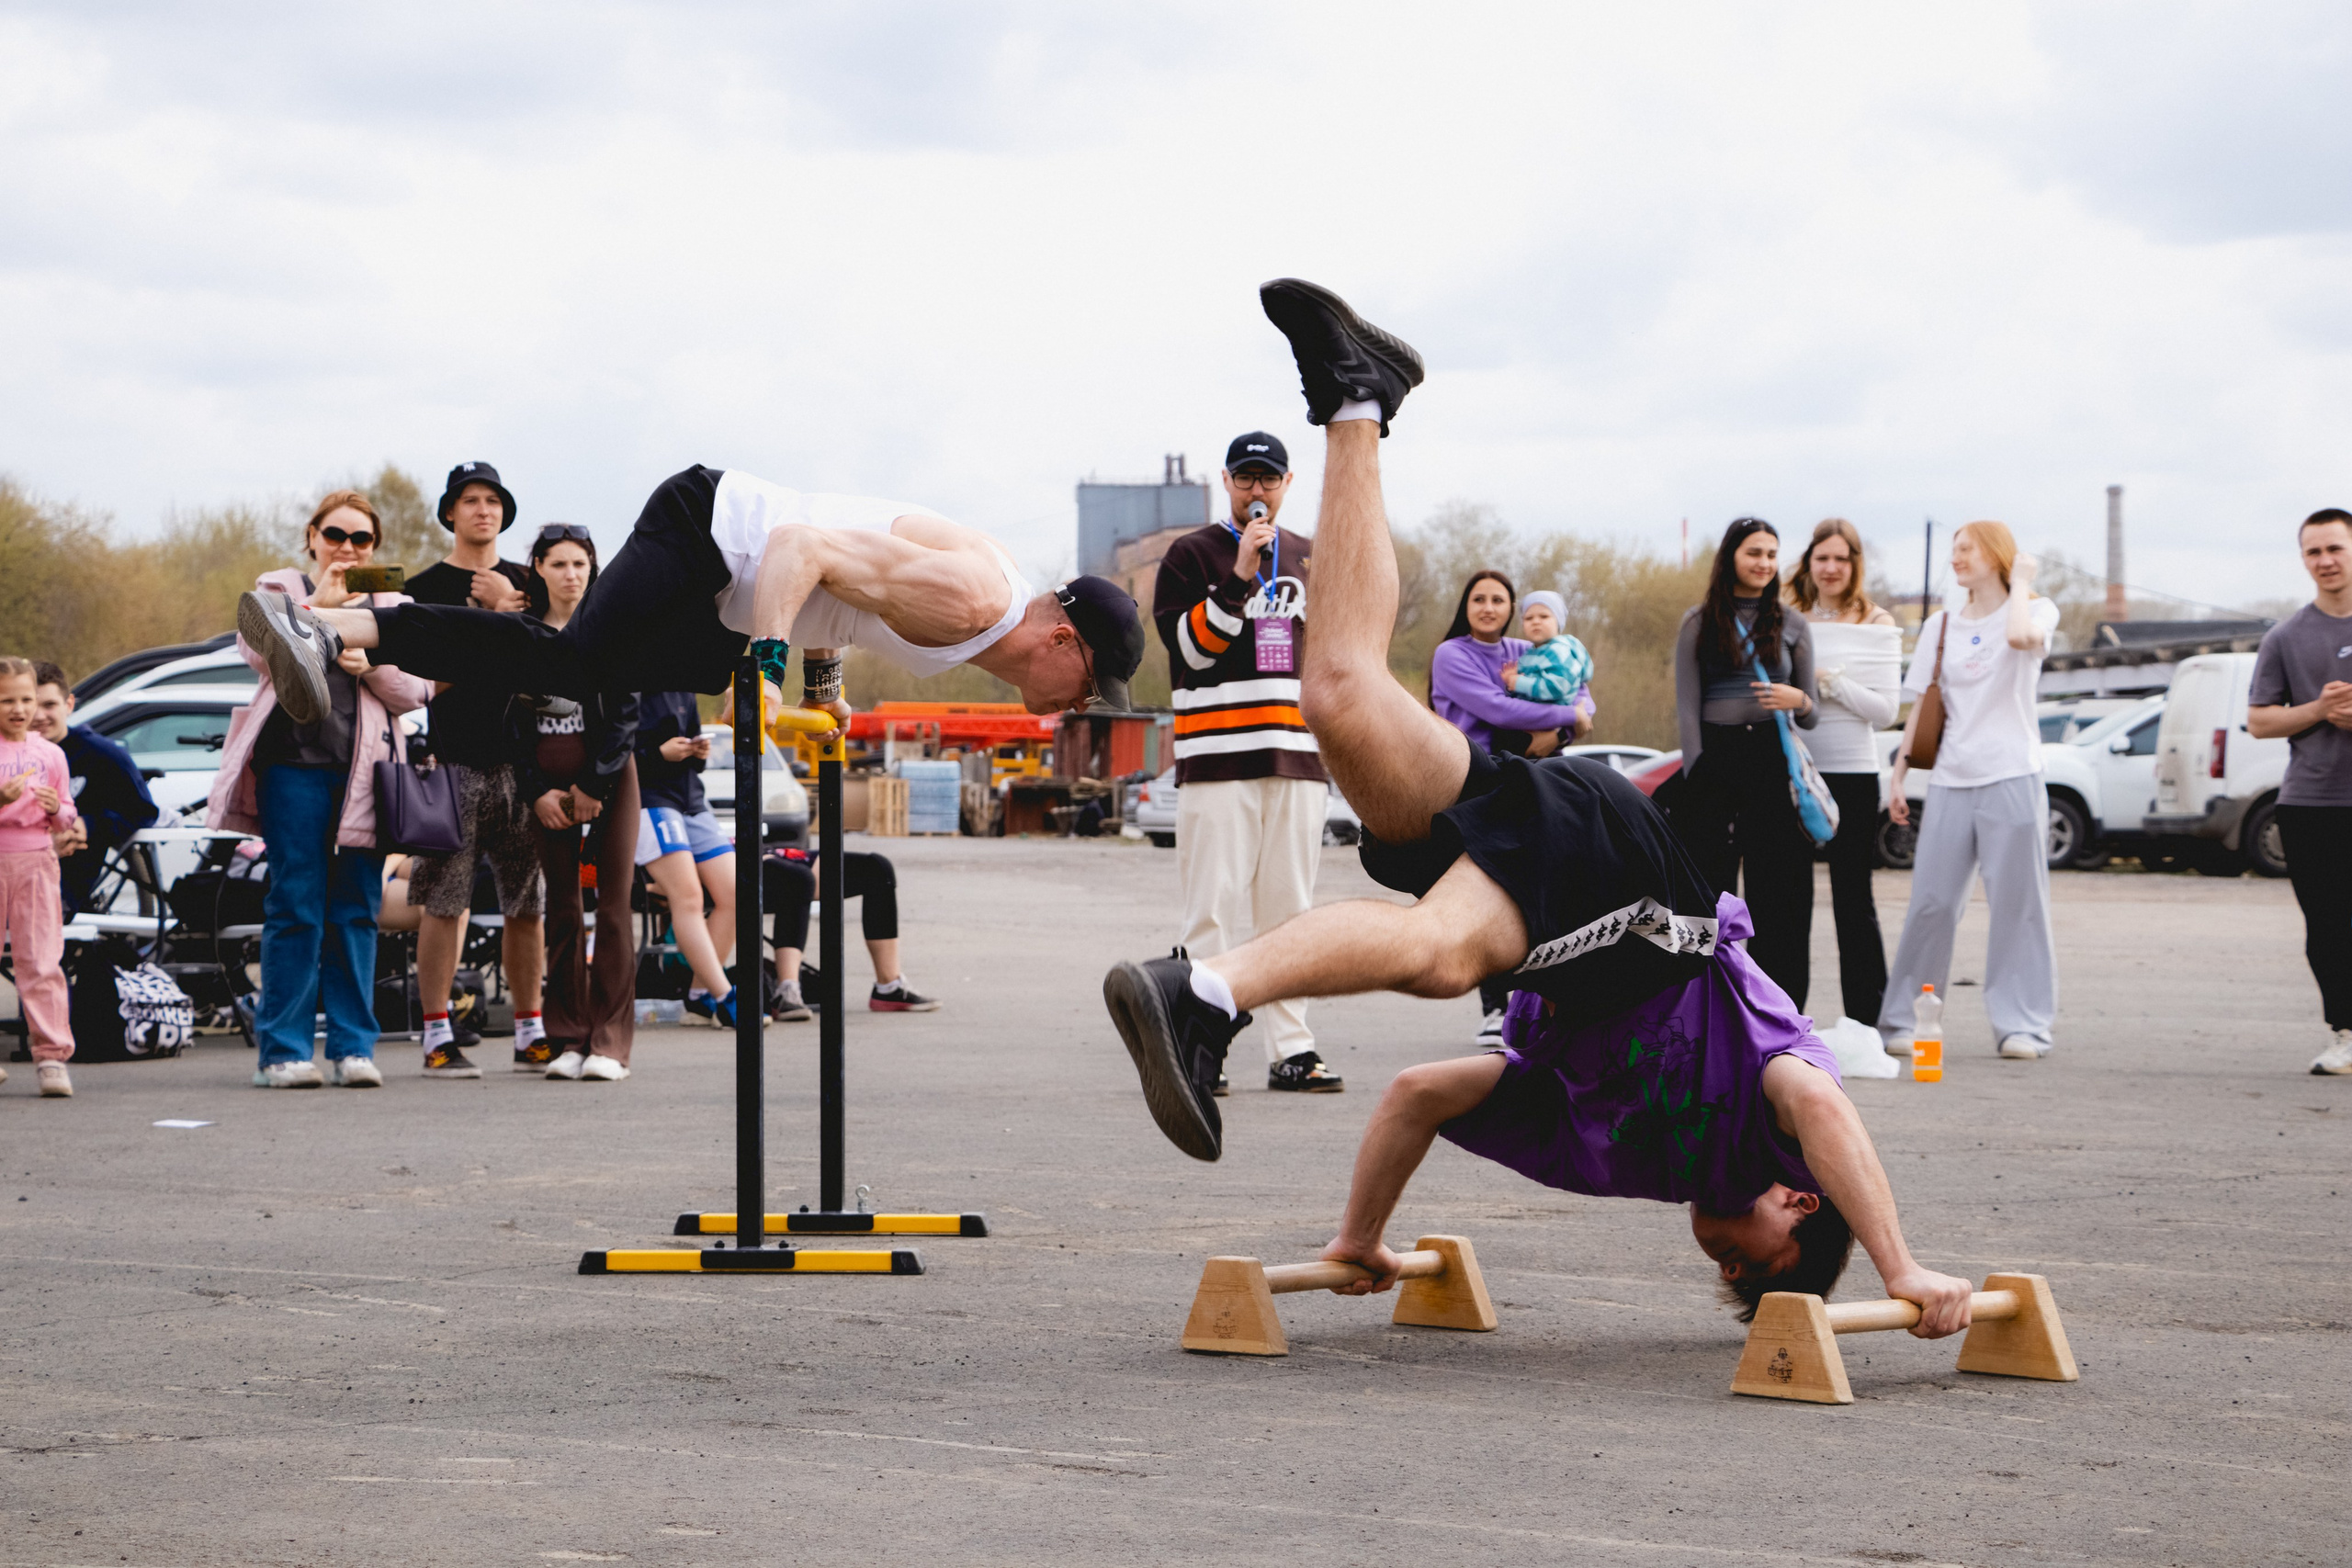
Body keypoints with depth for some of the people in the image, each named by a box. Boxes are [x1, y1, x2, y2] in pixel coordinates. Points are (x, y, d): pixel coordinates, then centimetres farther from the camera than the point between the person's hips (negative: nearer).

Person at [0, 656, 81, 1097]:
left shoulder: (50, 754, 9)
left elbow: (67, 820, 14)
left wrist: (58, 810, -8)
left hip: (35, 861, 1)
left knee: (42, 961, -7)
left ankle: (51, 1056, -9)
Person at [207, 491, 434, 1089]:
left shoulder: (392, 604, 18)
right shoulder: (279, 590, 13)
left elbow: (413, 693, 8)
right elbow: (258, 652, -7)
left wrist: (370, 663, -10)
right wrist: (319, 606, -10)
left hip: (363, 768, 2)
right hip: (293, 762, -2)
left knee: (355, 909, 0)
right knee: (295, 905, -6)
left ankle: (353, 1048, 4)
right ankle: (283, 1050, -4)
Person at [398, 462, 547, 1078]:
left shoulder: (525, 584, 16)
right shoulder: (424, 588, 6)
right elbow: (426, 678, -4)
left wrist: (504, 610, -9)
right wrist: (489, 617, -10)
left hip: (519, 760, 3)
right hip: (452, 761, -3)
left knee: (527, 904, 4)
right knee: (445, 903, -7)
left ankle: (531, 1033, 11)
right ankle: (439, 1037, -4)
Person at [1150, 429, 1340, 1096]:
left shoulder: (1311, 560, 17)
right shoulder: (1192, 555, 4)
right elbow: (1189, 645, -8)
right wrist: (1239, 578, -16)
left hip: (1298, 760, 4)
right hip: (1218, 758, -4)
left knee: (1290, 908, 4)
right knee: (1214, 909, -8)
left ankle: (1292, 1049, 6)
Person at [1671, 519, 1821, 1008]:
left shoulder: (1792, 627, 12)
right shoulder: (1699, 623, 8)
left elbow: (1813, 715, 12)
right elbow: (1687, 705, 3)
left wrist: (1798, 701, -12)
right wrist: (1695, 774, -7)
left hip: (1772, 761, 1)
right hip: (1715, 759, -1)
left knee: (1778, 892, -2)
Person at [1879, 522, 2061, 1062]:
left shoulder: (2037, 610, 3)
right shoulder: (1941, 625, 16)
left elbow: (2021, 635, -23)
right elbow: (1921, 704, 16)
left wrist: (2020, 581, -8)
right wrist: (1898, 772, 9)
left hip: (2011, 777, -4)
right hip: (1951, 780, 4)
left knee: (2016, 903, -3)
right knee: (1931, 902, 0)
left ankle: (2021, 1023, 2)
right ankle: (1903, 1021, 5)